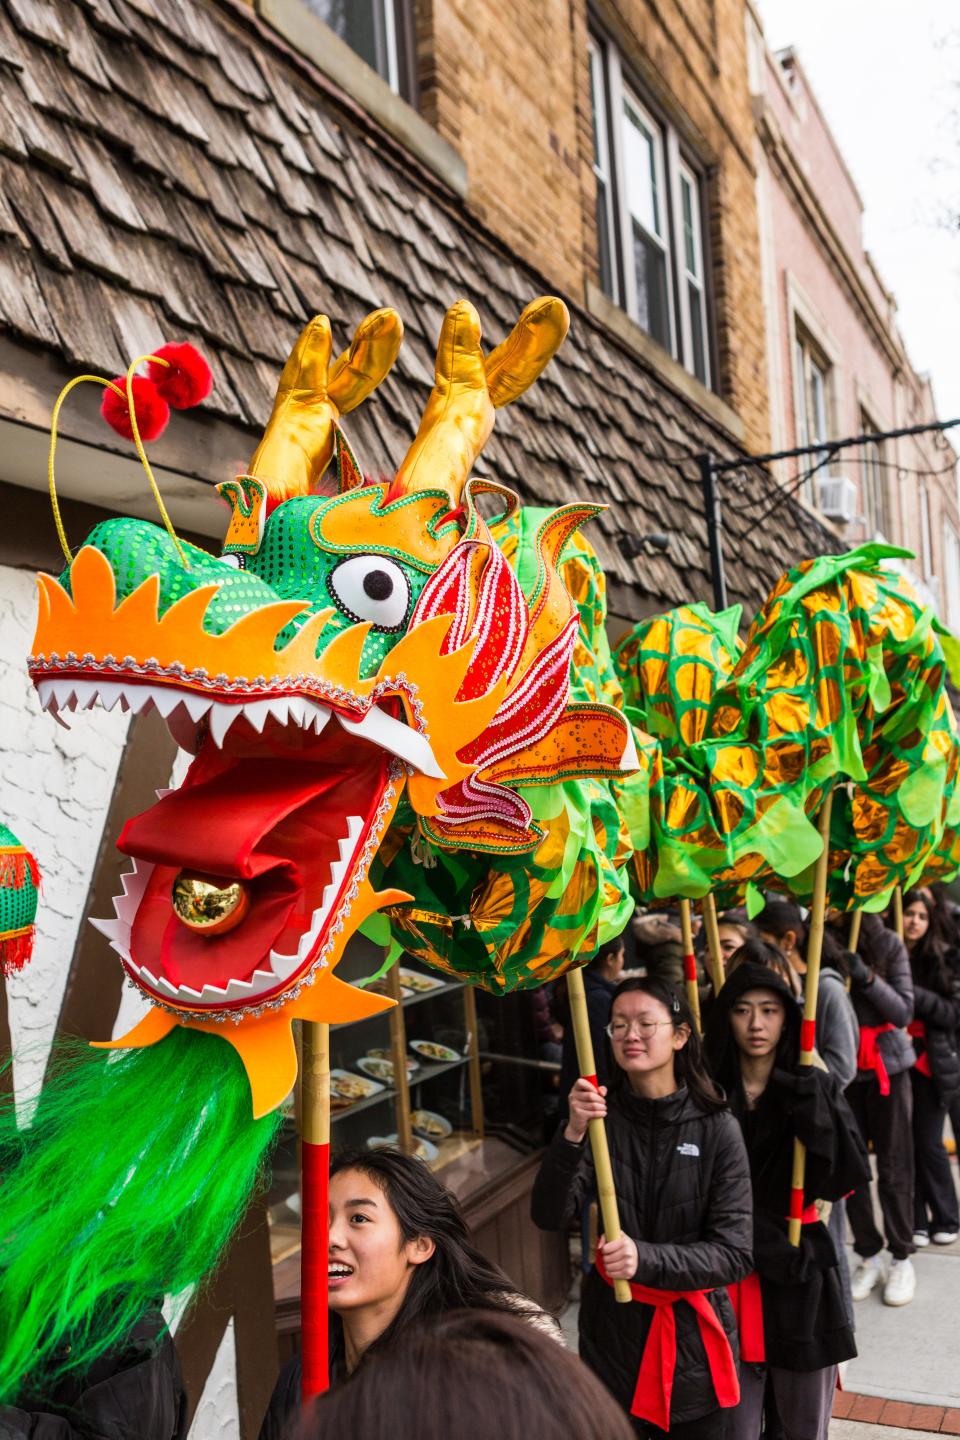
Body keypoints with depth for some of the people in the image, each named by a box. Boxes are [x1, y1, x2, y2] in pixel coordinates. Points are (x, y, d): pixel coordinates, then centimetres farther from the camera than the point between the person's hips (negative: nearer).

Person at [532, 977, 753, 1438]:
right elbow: (548, 1217, -17)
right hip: (613, 1330, 1)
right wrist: (573, 1135, -32)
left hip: (692, 1335, -1)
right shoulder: (602, 1119, -8)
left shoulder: (716, 1127, -12)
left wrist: (645, 1258, -28)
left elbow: (733, 1254, -13)